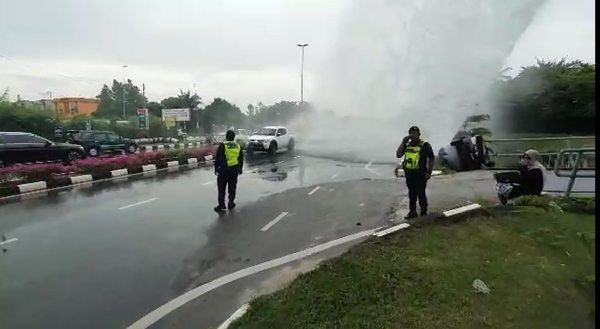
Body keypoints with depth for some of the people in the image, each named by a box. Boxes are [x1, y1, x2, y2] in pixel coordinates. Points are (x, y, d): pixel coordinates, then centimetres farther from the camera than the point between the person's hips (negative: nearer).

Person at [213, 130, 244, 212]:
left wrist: (216, 168, 1)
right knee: (232, 187, 13)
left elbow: (218, 158, -8)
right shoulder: (238, 146, 6)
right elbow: (241, 159, 14)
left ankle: (221, 205, -1)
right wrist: (240, 169, 24)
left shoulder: (222, 145, -8)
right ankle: (231, 204, 19)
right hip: (234, 170, 4)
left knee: (222, 188, 2)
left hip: (224, 169, -4)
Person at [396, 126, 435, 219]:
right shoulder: (407, 145, 8)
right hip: (409, 173, 6)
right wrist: (403, 142, -6)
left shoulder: (424, 145, -8)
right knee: (411, 193, 14)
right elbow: (398, 155, -1)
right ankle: (412, 212, 25)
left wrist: (429, 172, -11)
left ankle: (423, 213, 11)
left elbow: (431, 159, -6)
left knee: (421, 194, -1)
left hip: (420, 173, -5)